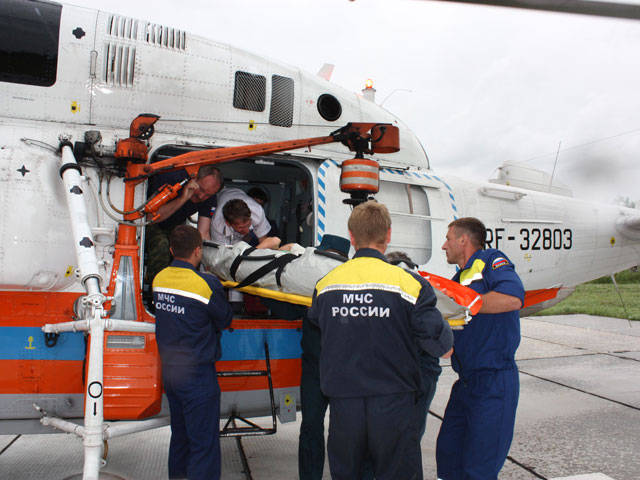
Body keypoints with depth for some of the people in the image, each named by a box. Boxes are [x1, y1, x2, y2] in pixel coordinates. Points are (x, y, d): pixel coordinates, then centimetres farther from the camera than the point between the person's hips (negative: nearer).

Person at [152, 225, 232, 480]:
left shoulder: (159, 278, 1)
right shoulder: (206, 283, -18)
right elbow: (224, 320, -6)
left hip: (169, 370, 7)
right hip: (198, 373, -7)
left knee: (180, 436, 22)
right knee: (204, 444, 1)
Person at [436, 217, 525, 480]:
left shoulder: (491, 261, -7)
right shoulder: (460, 278, 18)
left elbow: (513, 298, -27)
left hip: (494, 381, -9)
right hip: (466, 381, 9)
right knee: (448, 454, 15)